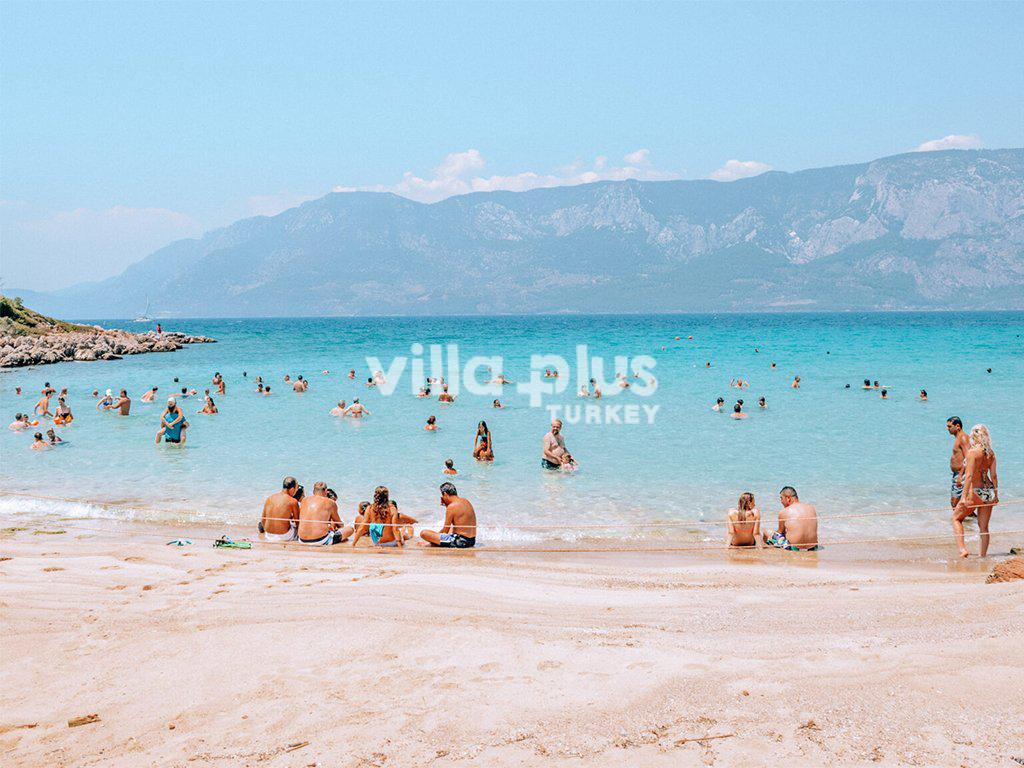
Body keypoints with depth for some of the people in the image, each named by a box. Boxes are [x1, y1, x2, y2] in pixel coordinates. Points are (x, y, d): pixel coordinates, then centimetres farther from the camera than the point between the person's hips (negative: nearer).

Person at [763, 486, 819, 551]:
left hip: (794, 548, -5)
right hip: (813, 548, 5)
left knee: (766, 533, 14)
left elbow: (780, 532, 7)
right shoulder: (812, 508, 7)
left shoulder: (783, 512, -6)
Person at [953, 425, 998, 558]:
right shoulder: (991, 453, 3)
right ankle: (983, 555, 19)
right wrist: (996, 494, 16)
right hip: (989, 491, 6)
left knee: (956, 518, 13)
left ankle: (962, 549, -1)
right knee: (984, 527, 15)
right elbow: (993, 475, 7)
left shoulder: (972, 452, -15)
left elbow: (969, 475, -19)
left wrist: (964, 496, -19)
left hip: (975, 492, -6)